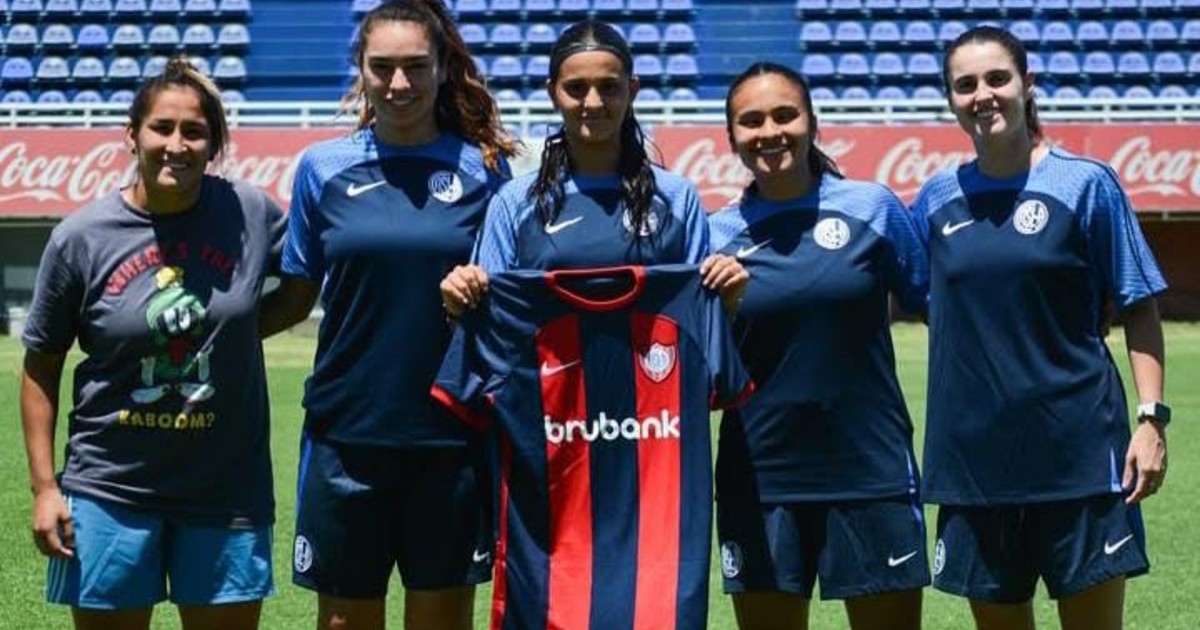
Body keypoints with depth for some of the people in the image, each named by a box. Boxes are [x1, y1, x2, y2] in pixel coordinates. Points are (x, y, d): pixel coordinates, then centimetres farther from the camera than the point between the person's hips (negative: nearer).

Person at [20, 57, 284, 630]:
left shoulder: (251, 213, -3)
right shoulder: (80, 238, -5)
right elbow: (41, 368, 2)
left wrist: (235, 330, -1)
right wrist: (44, 486, -3)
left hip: (228, 490, 1)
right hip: (110, 490, -1)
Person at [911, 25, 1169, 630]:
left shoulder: (1085, 184, -3)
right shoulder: (938, 197, 6)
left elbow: (1139, 309, -1)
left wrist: (1152, 417, -9)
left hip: (1078, 454, -3)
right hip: (974, 460, 3)